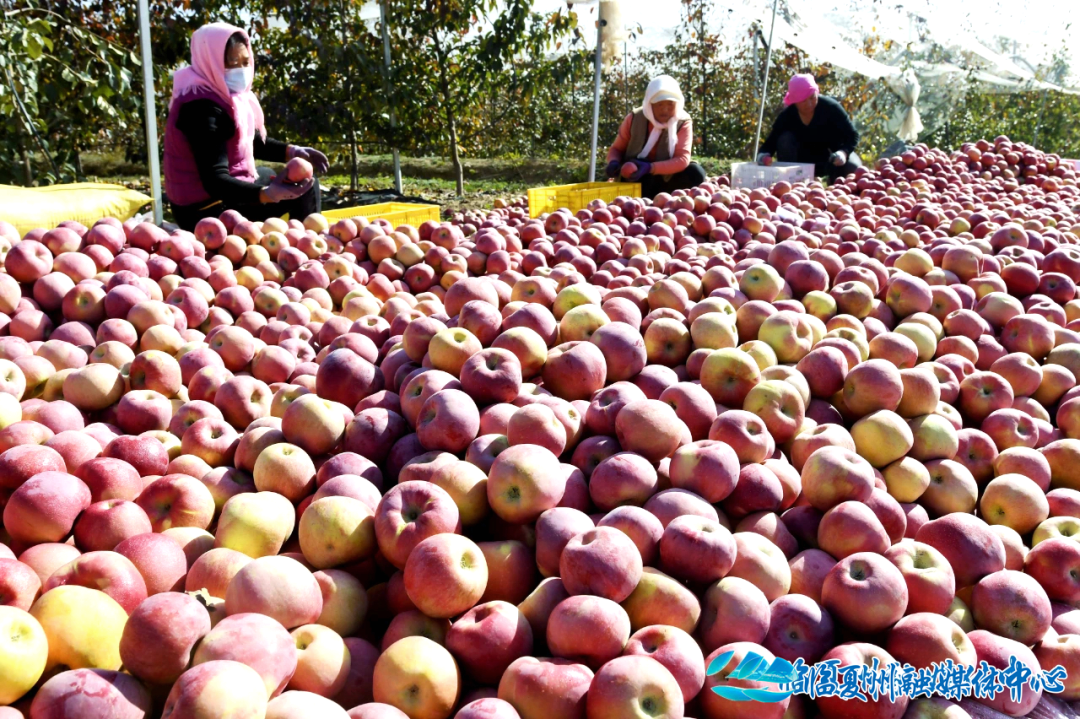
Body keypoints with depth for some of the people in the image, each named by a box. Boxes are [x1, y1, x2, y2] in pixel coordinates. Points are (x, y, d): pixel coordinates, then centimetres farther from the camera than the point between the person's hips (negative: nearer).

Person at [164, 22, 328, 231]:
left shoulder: (222, 92, 2)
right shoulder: (202, 108, -26)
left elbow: (254, 141, 16)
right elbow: (214, 181, -34)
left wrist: (292, 151, 0)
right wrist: (267, 194, -48)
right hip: (207, 210, -10)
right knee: (304, 189, -8)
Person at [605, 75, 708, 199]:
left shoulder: (683, 122, -12)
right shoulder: (634, 118, -9)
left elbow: (683, 159, -24)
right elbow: (617, 149, 2)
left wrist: (650, 168, -40)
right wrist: (614, 163, -24)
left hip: (665, 181, 1)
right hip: (634, 181, -1)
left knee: (695, 173, -27)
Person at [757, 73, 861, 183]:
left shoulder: (831, 108, -23)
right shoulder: (786, 115, -18)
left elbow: (852, 135, -21)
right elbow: (771, 141, -18)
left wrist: (843, 152, -42)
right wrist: (764, 155, -42)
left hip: (830, 156, 0)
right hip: (802, 161, 1)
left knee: (853, 168, -31)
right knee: (785, 139, -26)